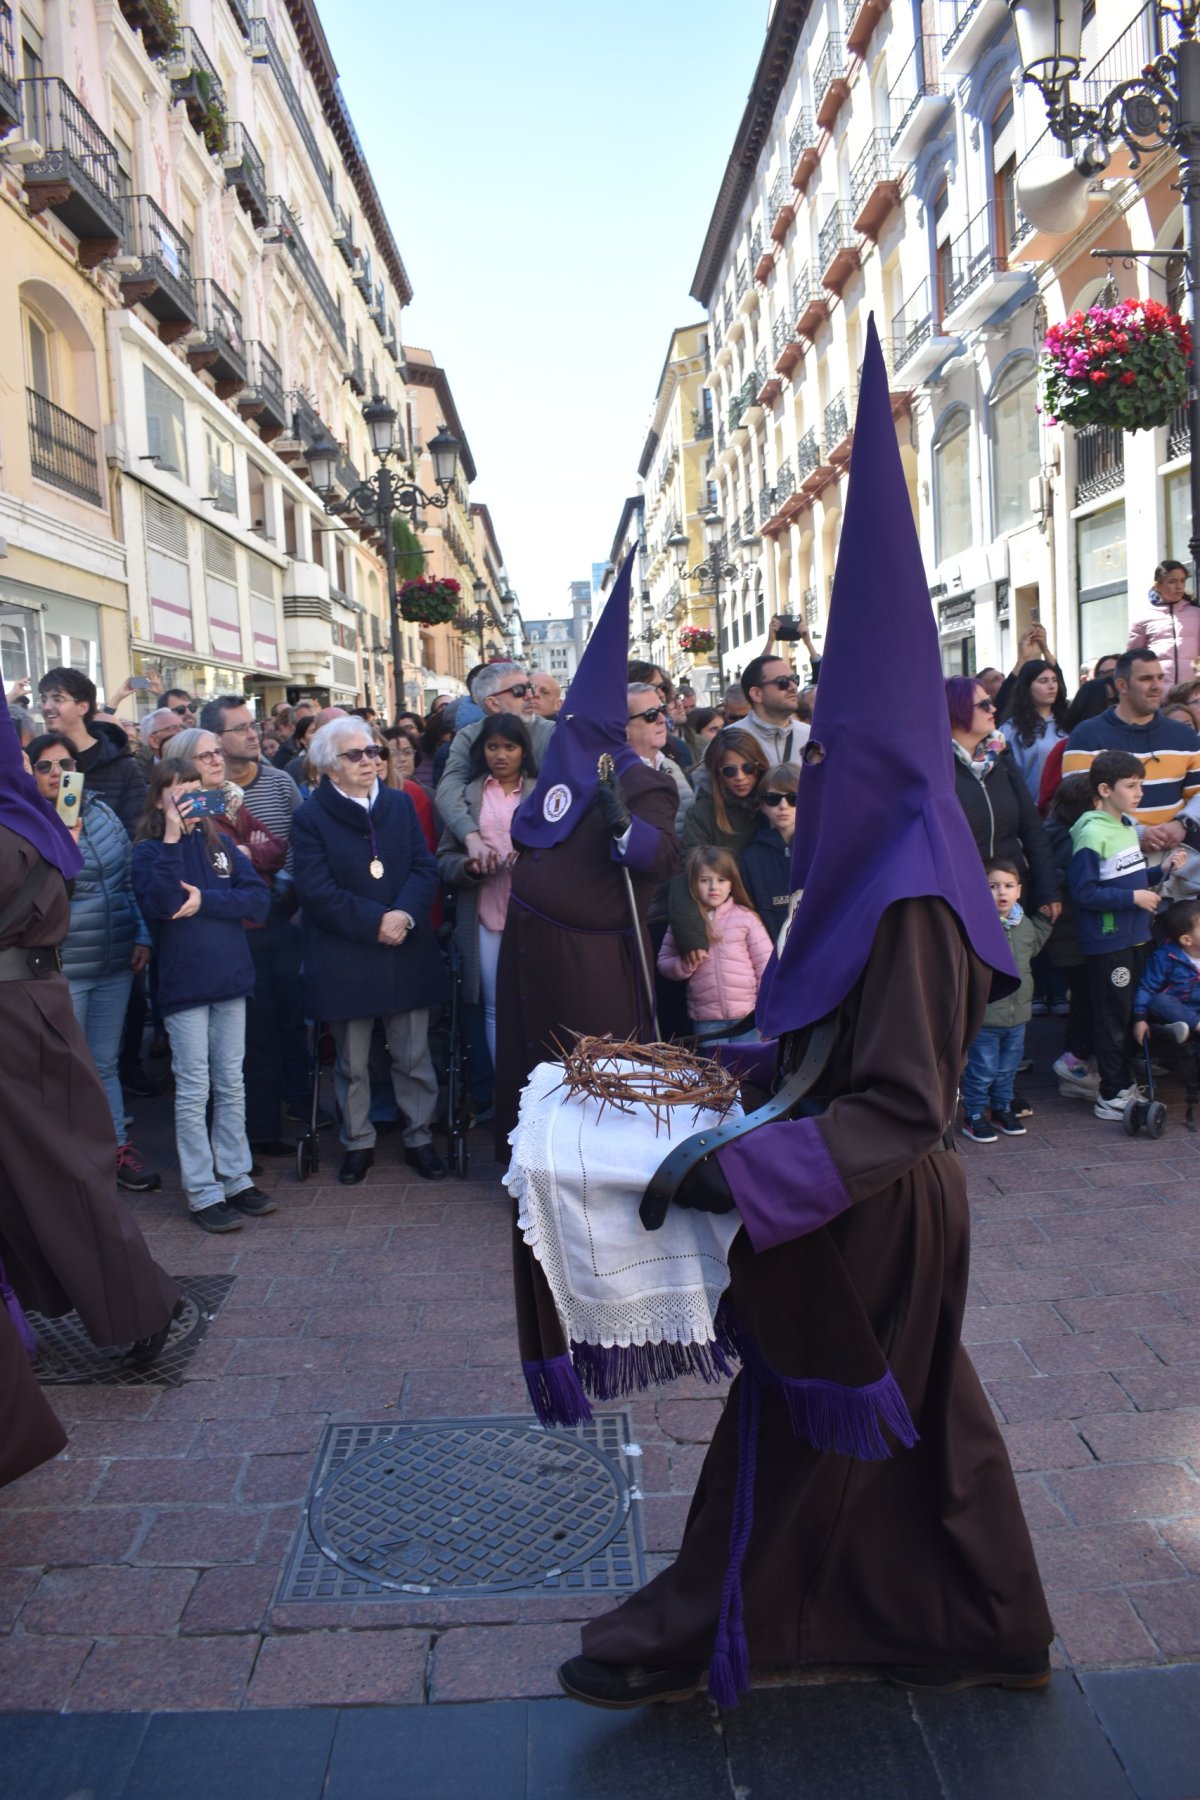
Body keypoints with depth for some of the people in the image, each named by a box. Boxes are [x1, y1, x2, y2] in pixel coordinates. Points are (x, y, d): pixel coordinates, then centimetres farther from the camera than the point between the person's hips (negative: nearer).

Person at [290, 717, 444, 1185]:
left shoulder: (401, 804, 8)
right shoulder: (311, 817, -4)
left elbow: (425, 867, 0)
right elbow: (317, 891, -13)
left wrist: (405, 914, -17)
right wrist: (375, 922, -18)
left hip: (406, 952, 3)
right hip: (344, 960, -2)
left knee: (414, 1058, 9)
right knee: (352, 1064, 10)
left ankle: (419, 1138, 24)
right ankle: (357, 1143, 26)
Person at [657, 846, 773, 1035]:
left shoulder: (745, 917, -1)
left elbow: (766, 964, 0)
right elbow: (664, 962, 7)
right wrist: (686, 964, -13)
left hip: (748, 1015, -1)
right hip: (706, 1020, 2)